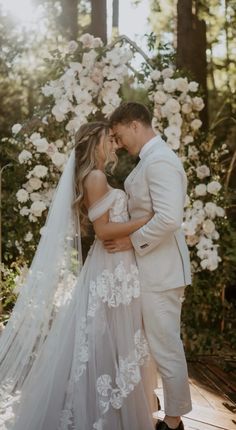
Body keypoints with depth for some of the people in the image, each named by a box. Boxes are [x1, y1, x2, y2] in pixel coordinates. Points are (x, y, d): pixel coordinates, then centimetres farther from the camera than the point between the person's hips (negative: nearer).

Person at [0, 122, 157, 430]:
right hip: (111, 268, -10)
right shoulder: (95, 177, -13)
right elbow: (103, 230, -19)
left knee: (116, 342, 17)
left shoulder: (97, 178, 16)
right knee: (106, 343, -1)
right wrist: (148, 219, -18)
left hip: (117, 266, 10)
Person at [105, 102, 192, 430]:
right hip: (152, 267, 10)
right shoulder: (151, 159, 13)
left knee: (166, 348, 2)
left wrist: (132, 241, -18)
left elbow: (169, 218, -29)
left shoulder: (159, 160, -19)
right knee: (159, 344, 21)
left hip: (160, 270, -10)